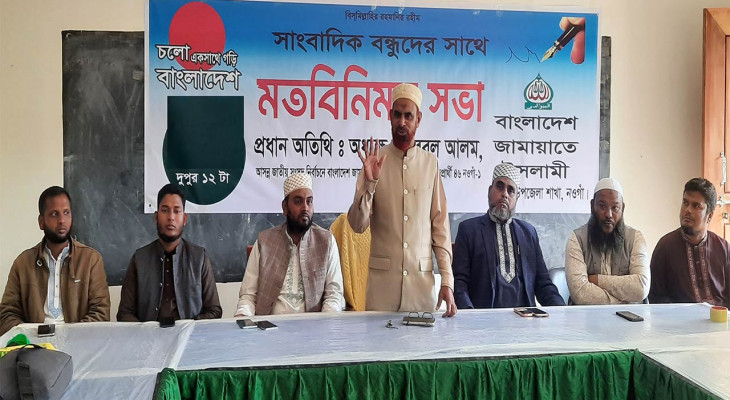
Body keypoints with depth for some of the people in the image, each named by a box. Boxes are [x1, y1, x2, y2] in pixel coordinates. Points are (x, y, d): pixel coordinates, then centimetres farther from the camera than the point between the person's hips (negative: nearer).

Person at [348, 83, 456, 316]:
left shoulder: (430, 163, 3)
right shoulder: (375, 161, -1)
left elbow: (440, 226, 3)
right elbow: (357, 225, -4)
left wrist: (447, 280, -1)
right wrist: (369, 183, -18)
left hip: (422, 277, 1)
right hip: (382, 277, -1)